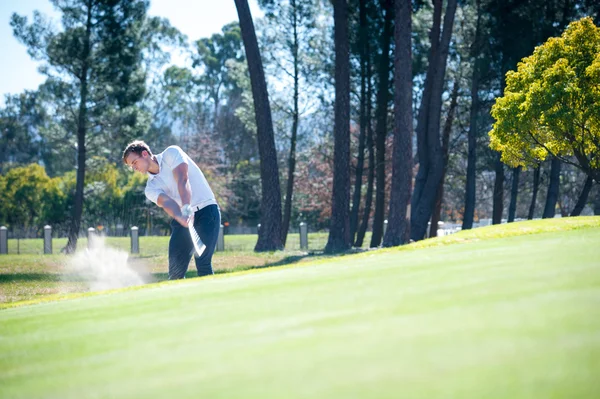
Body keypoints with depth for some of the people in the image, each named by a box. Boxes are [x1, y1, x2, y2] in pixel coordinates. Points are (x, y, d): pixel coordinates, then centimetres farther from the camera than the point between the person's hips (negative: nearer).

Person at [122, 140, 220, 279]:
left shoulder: (171, 153, -2)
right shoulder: (151, 188, 8)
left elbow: (182, 180, -19)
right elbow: (166, 202, -14)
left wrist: (186, 208, -36)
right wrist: (180, 217, -37)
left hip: (207, 210, -5)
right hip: (182, 217, 5)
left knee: (202, 263, -17)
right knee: (175, 268, -3)